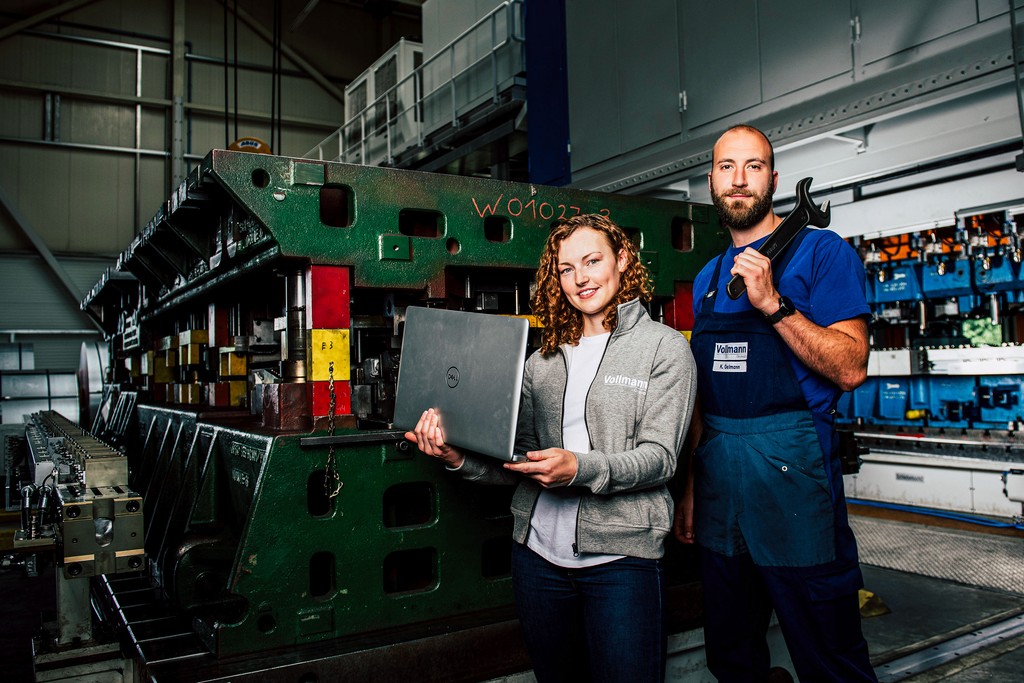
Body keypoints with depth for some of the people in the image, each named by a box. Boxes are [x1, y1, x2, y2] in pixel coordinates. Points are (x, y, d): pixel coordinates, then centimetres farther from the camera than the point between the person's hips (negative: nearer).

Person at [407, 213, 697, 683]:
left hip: (620, 554, -4)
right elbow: (521, 458, 8)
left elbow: (659, 457, -10)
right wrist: (462, 459, -10)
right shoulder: (543, 359, 10)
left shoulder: (665, 347, -2)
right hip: (538, 550, 4)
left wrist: (580, 468, -26)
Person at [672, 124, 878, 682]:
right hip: (717, 475, 6)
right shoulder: (708, 278, 14)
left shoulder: (821, 252, -4)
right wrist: (690, 487, 13)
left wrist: (773, 303, -22)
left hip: (791, 466, -6)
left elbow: (851, 370, -14)